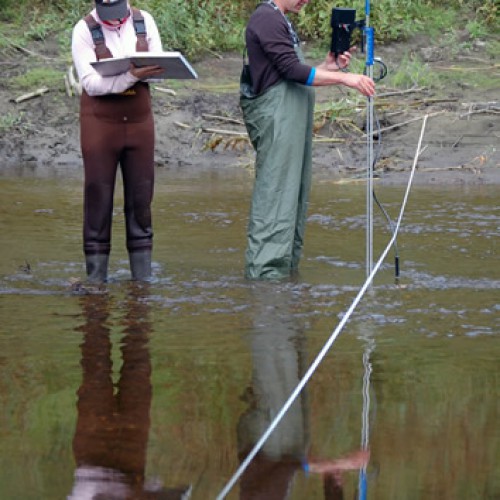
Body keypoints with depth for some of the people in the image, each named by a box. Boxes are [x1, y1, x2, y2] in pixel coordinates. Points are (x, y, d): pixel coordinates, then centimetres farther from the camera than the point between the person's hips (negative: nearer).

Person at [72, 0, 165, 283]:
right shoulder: (84, 31, -10)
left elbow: (160, 69, 3)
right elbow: (91, 84, -16)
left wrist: (143, 72, -21)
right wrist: (131, 76, -29)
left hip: (139, 119, 3)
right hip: (100, 121, -3)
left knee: (141, 196, 4)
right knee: (99, 197, -2)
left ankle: (143, 275, 10)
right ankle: (96, 275, 3)